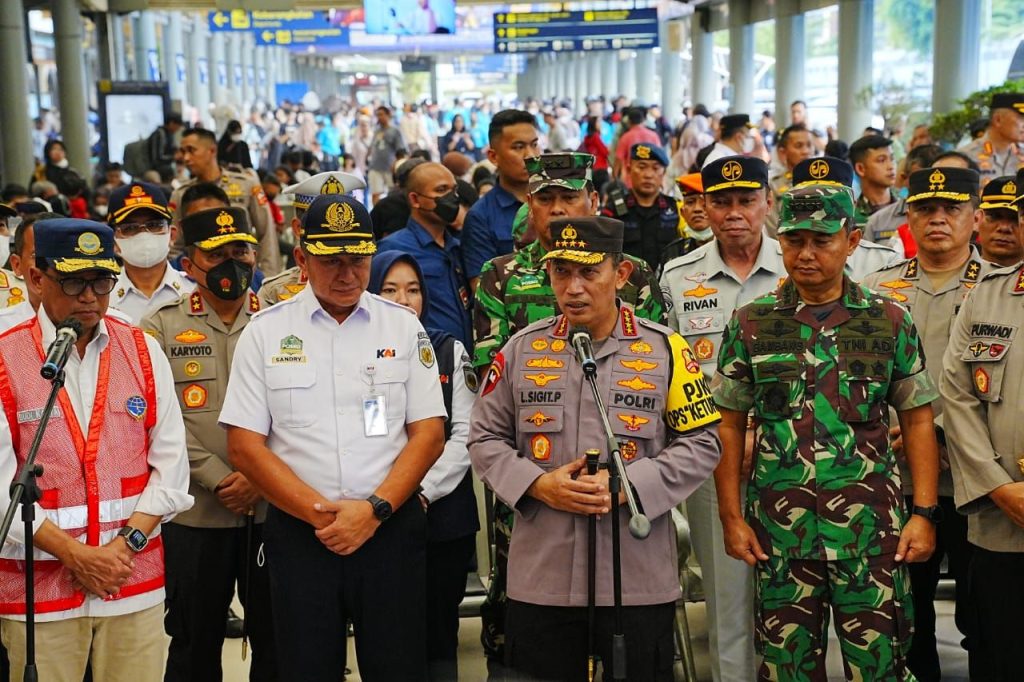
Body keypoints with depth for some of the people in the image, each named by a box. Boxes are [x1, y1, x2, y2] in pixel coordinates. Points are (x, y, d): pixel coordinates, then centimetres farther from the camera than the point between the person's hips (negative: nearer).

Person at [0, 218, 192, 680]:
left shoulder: (144, 351, 4)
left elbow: (171, 461, 3)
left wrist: (128, 542, -8)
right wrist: (73, 554, -12)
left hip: (136, 578, 2)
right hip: (39, 585, -2)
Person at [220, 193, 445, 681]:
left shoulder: (404, 327, 5)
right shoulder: (264, 333, 2)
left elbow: (428, 434, 1)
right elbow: (244, 446, -1)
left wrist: (374, 510, -11)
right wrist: (320, 512, -10)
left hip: (389, 527, 0)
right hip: (298, 530, 0)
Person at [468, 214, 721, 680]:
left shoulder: (666, 349, 0)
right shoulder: (520, 349, 5)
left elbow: (700, 445, -1)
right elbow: (485, 438, 8)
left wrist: (626, 486, -14)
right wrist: (538, 484, -10)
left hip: (639, 578, -1)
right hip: (540, 578, 1)